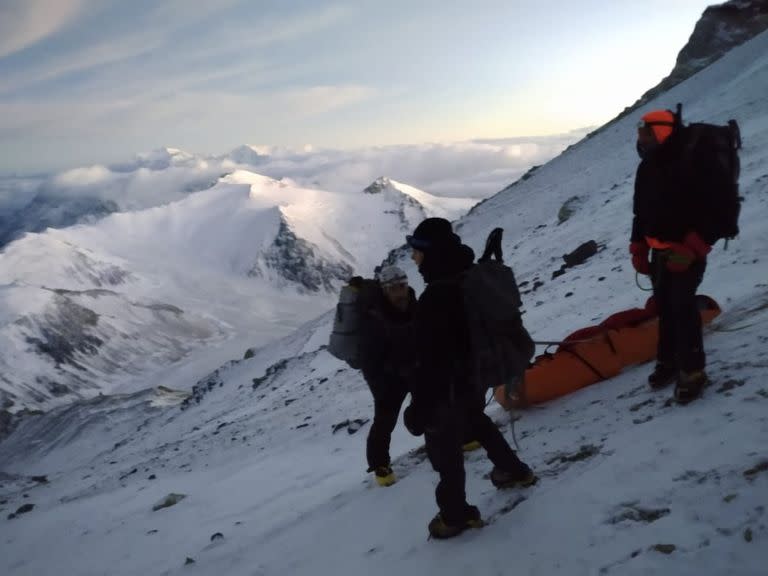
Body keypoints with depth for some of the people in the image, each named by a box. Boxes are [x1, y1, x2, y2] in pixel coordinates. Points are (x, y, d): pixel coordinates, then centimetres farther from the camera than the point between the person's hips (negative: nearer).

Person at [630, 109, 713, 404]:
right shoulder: (646, 169, 8)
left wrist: (692, 249, -22)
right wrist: (638, 248, 13)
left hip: (687, 251, -7)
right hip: (659, 250, 7)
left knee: (682, 305, -10)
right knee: (664, 305, 13)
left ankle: (692, 370, -1)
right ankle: (669, 360, 27)